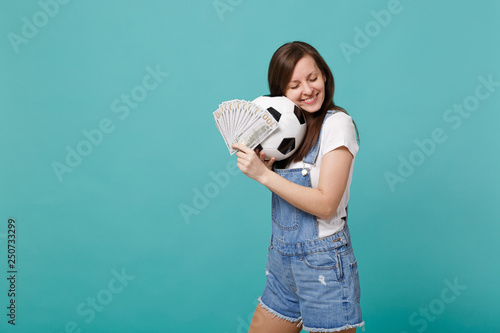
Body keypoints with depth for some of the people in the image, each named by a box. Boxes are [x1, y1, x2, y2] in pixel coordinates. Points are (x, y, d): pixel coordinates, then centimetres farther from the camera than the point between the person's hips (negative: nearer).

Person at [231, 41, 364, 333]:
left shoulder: (337, 123, -13)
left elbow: (325, 205, -20)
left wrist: (263, 175, -20)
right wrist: (262, 159, -10)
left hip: (323, 265, -7)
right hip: (281, 261, 7)